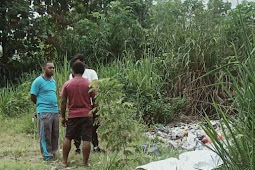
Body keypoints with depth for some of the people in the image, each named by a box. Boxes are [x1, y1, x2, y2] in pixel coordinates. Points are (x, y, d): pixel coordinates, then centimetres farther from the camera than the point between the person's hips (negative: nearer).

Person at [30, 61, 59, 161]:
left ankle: (53, 153, 21)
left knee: (55, 134, 10)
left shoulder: (53, 81, 16)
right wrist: (41, 104, 4)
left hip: (55, 111, 7)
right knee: (45, 135, -3)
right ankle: (47, 156, 3)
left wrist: (55, 105, 14)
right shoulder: (38, 81, -6)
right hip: (44, 112, -7)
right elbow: (33, 97, -5)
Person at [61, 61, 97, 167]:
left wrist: (63, 117, 8)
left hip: (73, 116, 1)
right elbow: (95, 101, 0)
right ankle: (85, 163, 3)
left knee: (68, 138, 13)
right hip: (87, 115, -1)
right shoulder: (89, 84, -1)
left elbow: (63, 102, 0)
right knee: (86, 140, 1)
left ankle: (64, 162, 16)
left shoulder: (67, 84, 0)